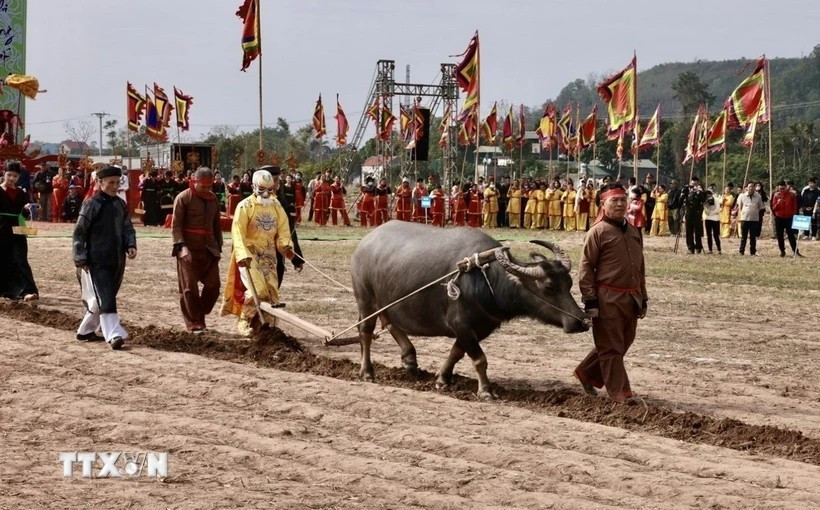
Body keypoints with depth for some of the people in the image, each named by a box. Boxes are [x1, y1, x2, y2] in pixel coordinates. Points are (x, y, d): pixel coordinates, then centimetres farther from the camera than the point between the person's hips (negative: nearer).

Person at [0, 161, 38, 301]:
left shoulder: (22, 194, 7)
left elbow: (24, 214, 7)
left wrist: (26, 209, -13)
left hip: (17, 232, 1)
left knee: (21, 261, -10)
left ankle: (28, 291, -20)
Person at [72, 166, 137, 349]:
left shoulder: (121, 204, 11)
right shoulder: (92, 205, -7)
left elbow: (128, 228, 17)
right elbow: (79, 233, -6)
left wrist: (131, 245, -3)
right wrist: (80, 259, -10)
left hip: (117, 261, 7)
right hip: (97, 261, -7)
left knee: (102, 298, 14)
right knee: (105, 299, -13)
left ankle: (85, 331, 29)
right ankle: (114, 335, -20)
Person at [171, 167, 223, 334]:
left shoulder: (213, 199, 12)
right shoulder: (183, 198, -6)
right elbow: (176, 225, -9)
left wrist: (218, 246, 15)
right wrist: (181, 246, -19)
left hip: (209, 250, 6)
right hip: (189, 250, -5)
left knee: (213, 285, 3)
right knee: (189, 288, -2)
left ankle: (199, 316, 20)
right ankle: (195, 325, 4)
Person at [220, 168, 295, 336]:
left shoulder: (276, 206, 7)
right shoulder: (245, 206, -10)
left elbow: (283, 229, 6)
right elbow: (238, 232, -17)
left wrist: (286, 246, -14)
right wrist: (243, 255, -29)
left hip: (268, 254, 5)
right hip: (249, 253, -5)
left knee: (271, 290, 3)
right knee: (257, 288, -16)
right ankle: (244, 321, 0)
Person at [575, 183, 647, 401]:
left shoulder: (634, 233, 14)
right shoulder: (597, 232, -8)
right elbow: (586, 268, -10)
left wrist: (643, 299, 18)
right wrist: (590, 300, -14)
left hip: (631, 298, 8)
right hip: (608, 299, -7)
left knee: (624, 343, 16)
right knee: (611, 347, -1)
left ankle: (587, 373, 32)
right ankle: (620, 393, 4)